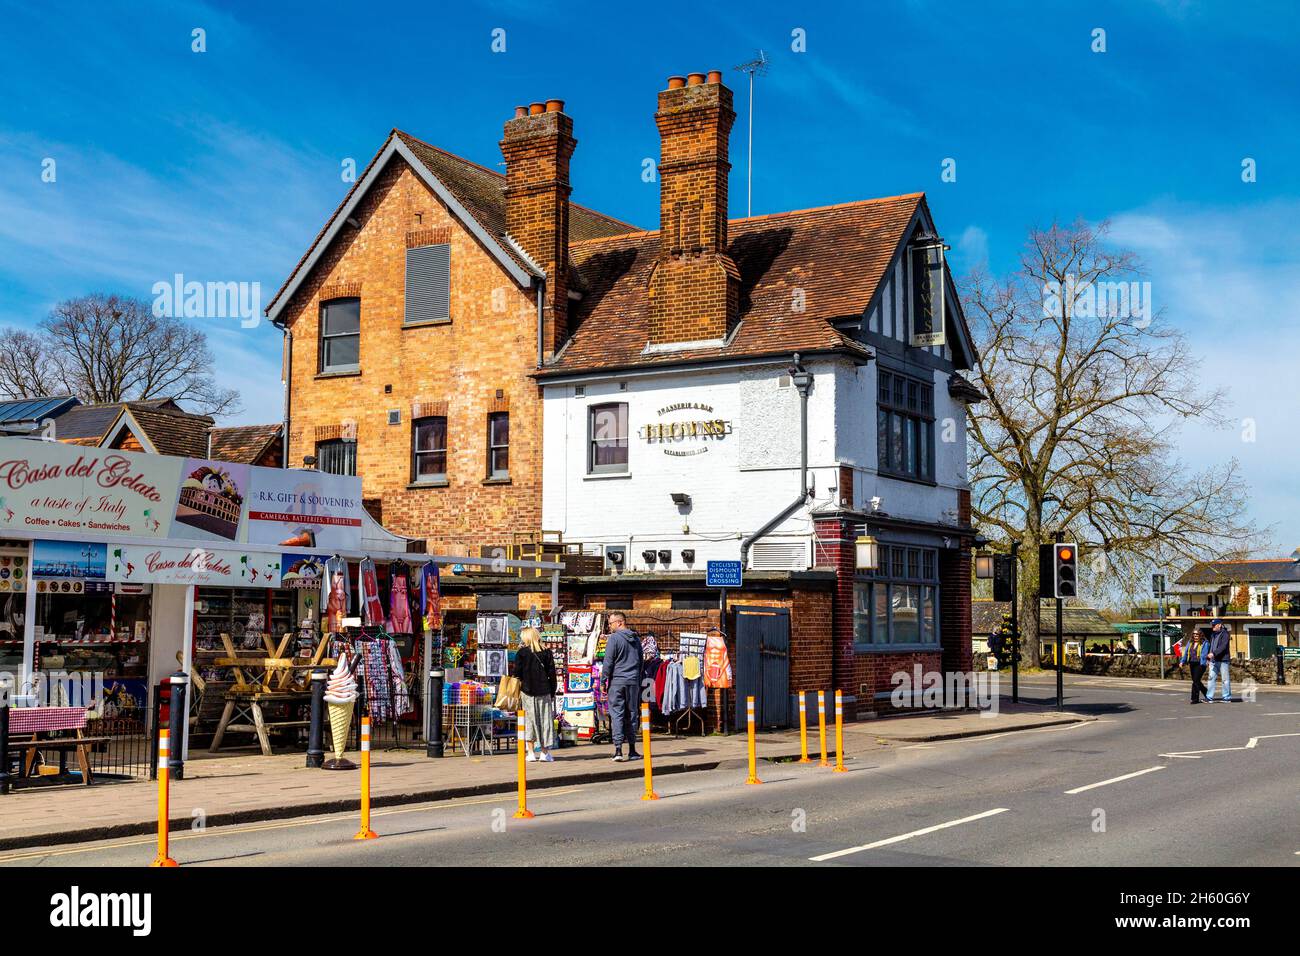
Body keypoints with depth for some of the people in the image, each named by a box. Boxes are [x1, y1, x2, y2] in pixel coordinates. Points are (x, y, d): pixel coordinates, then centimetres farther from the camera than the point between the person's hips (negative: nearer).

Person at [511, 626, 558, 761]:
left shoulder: (522, 653, -4)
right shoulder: (546, 652, 3)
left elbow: (515, 674, -5)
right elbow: (552, 674, 5)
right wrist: (552, 692, 11)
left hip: (527, 691, -1)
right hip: (544, 692, 2)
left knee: (529, 720, 6)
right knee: (545, 720, 6)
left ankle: (531, 753, 5)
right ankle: (545, 752, 5)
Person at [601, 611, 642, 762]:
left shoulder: (614, 638, -6)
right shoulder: (635, 639, 14)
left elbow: (608, 662, -9)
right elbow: (640, 662, 19)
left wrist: (603, 681, -4)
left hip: (617, 681, -5)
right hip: (633, 682, 5)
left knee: (616, 714, -5)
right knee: (631, 714, 10)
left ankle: (618, 749, -13)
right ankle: (632, 750, 13)